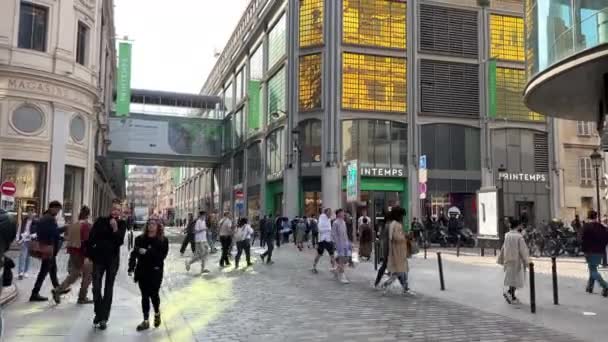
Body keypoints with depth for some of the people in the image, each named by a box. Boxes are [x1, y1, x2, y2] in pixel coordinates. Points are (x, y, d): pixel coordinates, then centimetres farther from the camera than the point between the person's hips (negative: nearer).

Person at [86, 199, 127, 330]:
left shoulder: (122, 224, -2)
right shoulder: (101, 221, -2)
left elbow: (120, 241, -14)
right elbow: (91, 238, -1)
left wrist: (115, 228, -26)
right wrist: (88, 255, -4)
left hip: (113, 260, 0)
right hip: (98, 258, 1)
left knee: (108, 289, 5)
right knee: (96, 287, 3)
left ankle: (104, 318, 11)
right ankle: (98, 313, 22)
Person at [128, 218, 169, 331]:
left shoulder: (163, 240, -3)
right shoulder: (140, 239, 5)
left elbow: (162, 256, -13)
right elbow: (134, 254, 3)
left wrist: (147, 252, -20)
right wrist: (131, 268, -8)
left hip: (155, 272, -2)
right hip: (142, 271, 3)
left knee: (154, 294, -3)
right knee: (145, 296, 5)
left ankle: (157, 313, 28)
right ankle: (146, 321, 13)